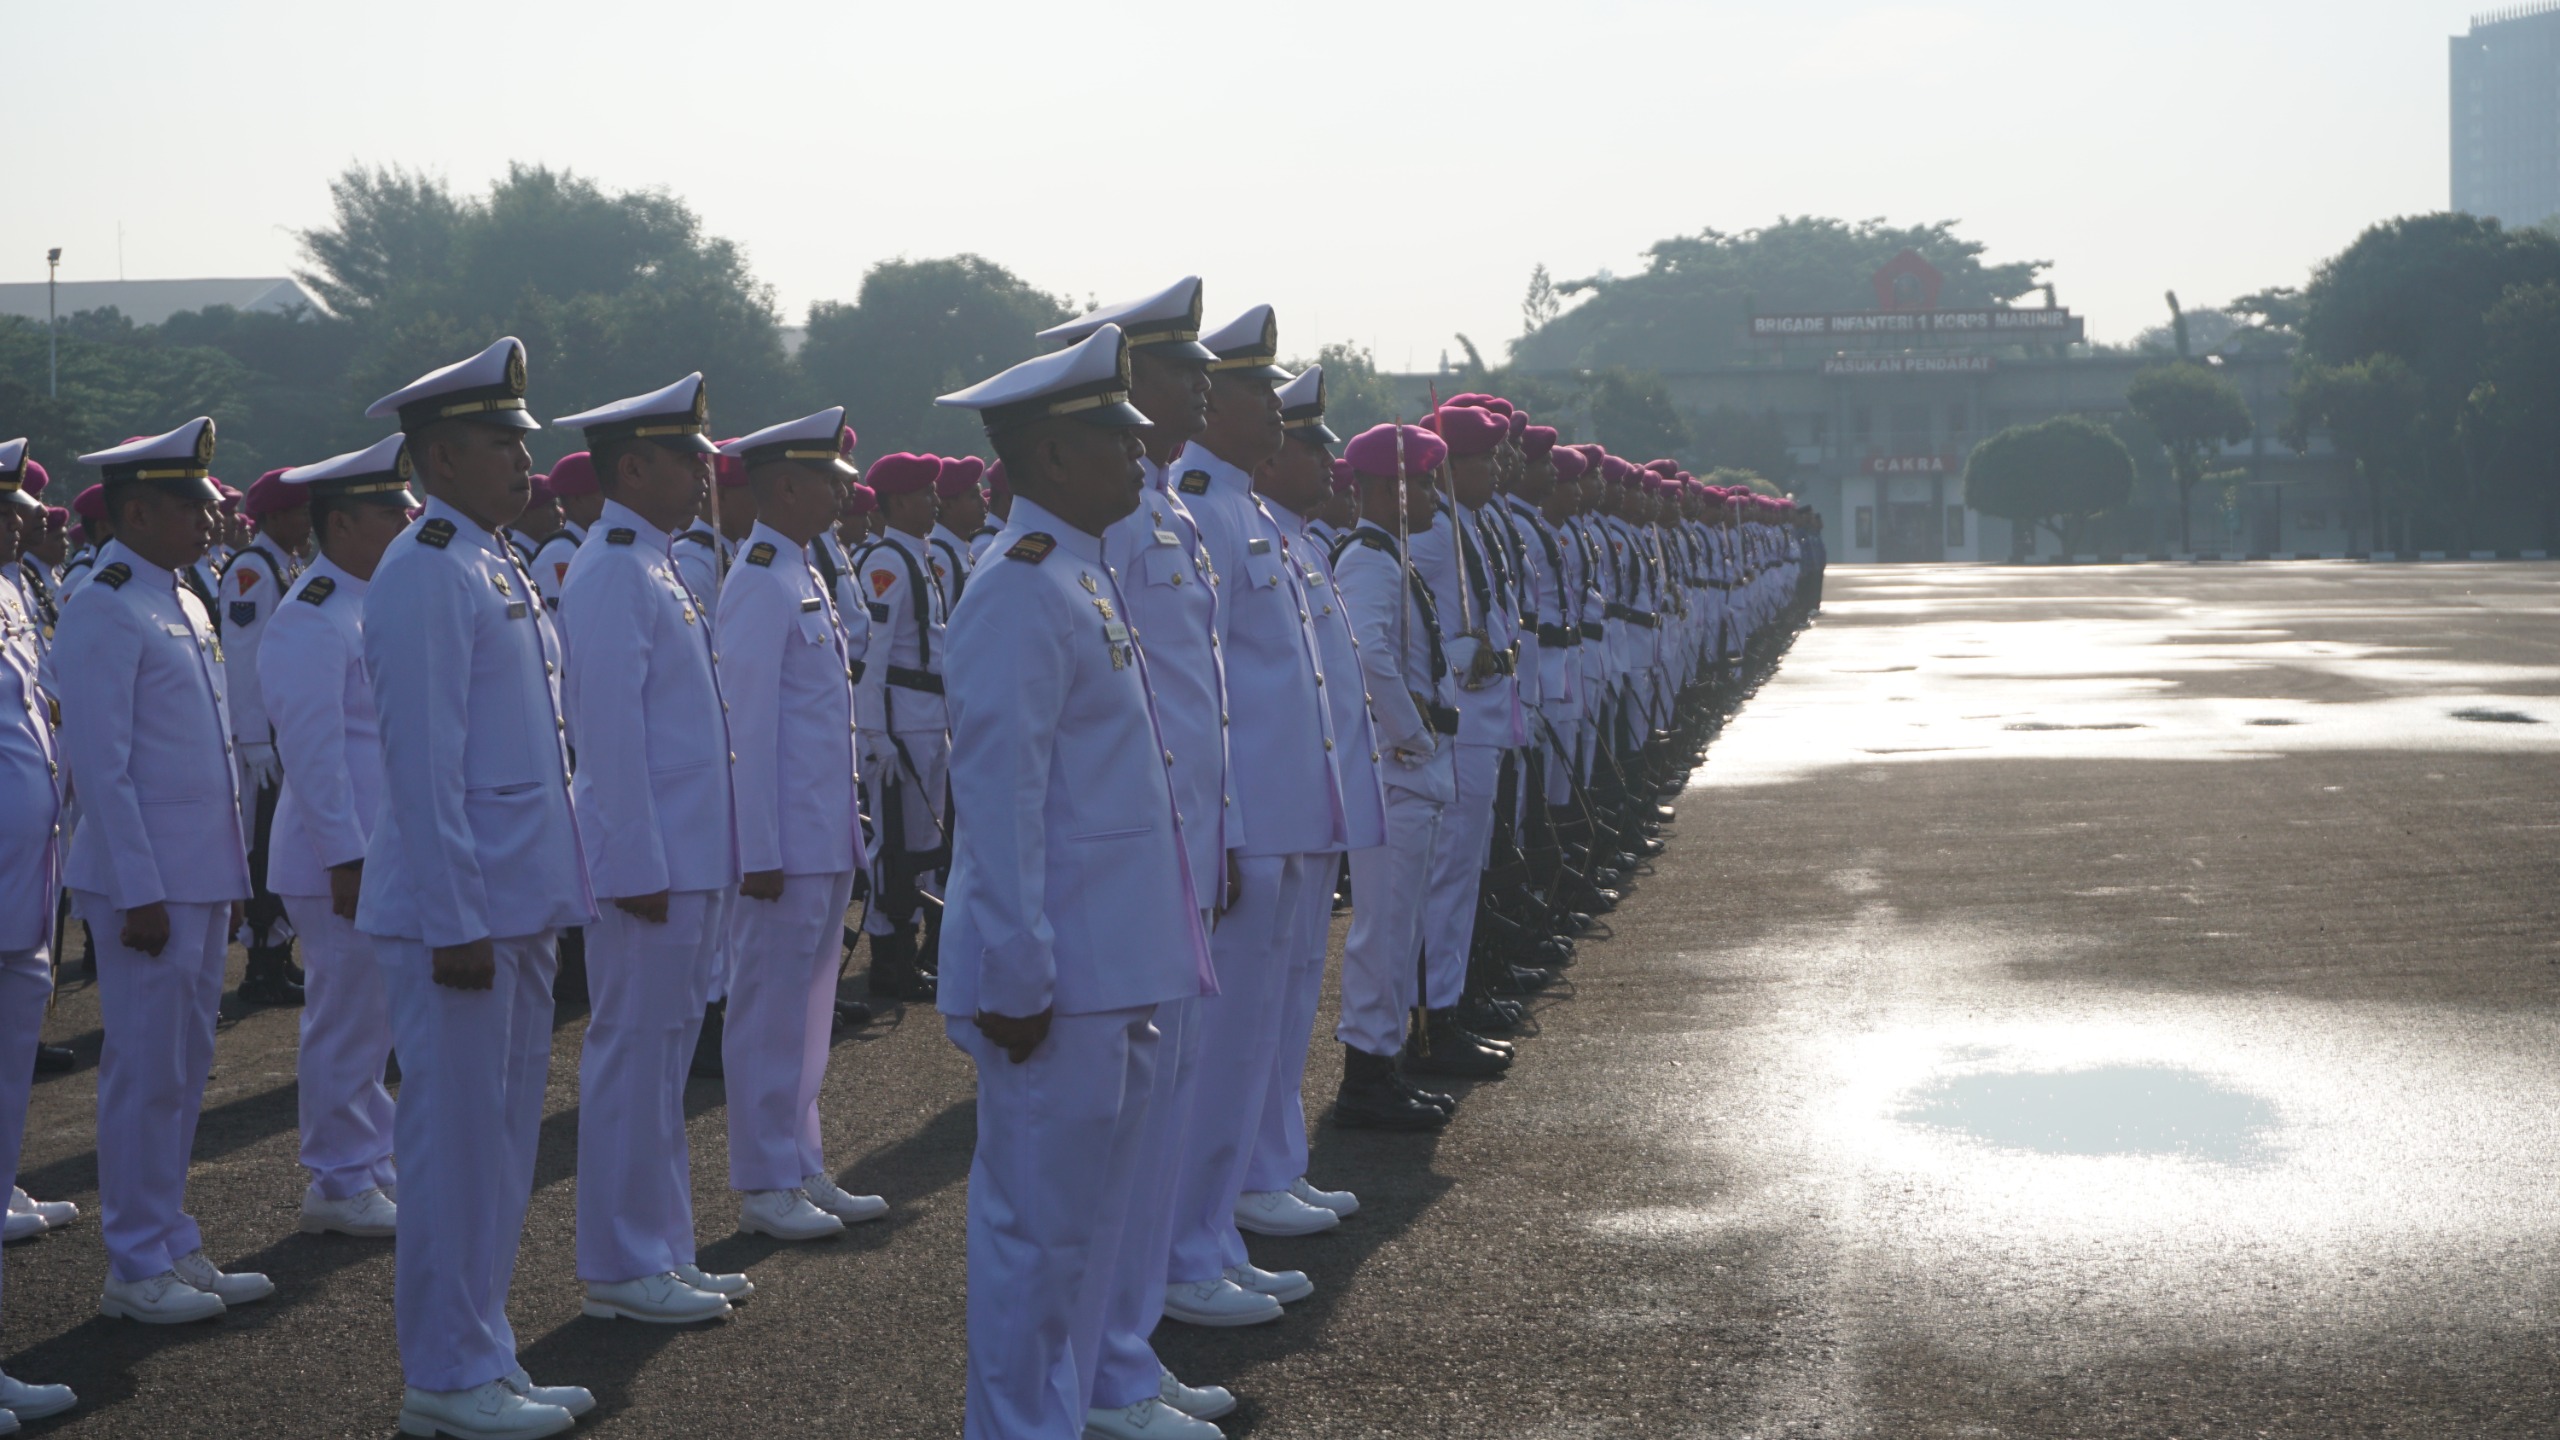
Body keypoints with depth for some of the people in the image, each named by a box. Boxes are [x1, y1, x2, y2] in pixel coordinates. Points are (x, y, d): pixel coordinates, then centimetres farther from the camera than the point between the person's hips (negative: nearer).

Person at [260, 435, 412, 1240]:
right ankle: (340, 1186, 8)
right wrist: (346, 862, -22)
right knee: (348, 1021, -1)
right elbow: (314, 752, -20)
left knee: (371, 1018, 15)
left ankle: (374, 1163, 25)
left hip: (386, 852, 9)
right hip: (345, 860, -9)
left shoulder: (373, 604, 13)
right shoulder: (311, 621, -16)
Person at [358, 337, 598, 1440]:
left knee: (501, 1141, 14)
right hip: (459, 911, -10)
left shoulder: (497, 566, 15)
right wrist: (458, 922, -21)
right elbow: (424, 762, -19)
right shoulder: (424, 574, -15)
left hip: (518, 906, 10)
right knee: (456, 1138, -3)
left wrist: (533, 904, 18)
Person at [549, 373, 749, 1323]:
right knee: (635, 1058, -3)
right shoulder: (612, 573, -15)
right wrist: (638, 869, -21)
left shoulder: (654, 566, 16)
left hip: (687, 860, 10)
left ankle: (660, 1253, 21)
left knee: (659, 1057, 14)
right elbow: (611, 730, -19)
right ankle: (623, 1270, 3)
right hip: (650, 863, -10)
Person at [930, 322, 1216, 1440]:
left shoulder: (1084, 576, 15)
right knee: (1037, 1220, -2)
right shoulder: (1021, 592, -17)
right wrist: (1018, 977, -22)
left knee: (1089, 1209, 17)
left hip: (1112, 966, 10)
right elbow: (999, 794, -21)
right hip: (1058, 981, -10)